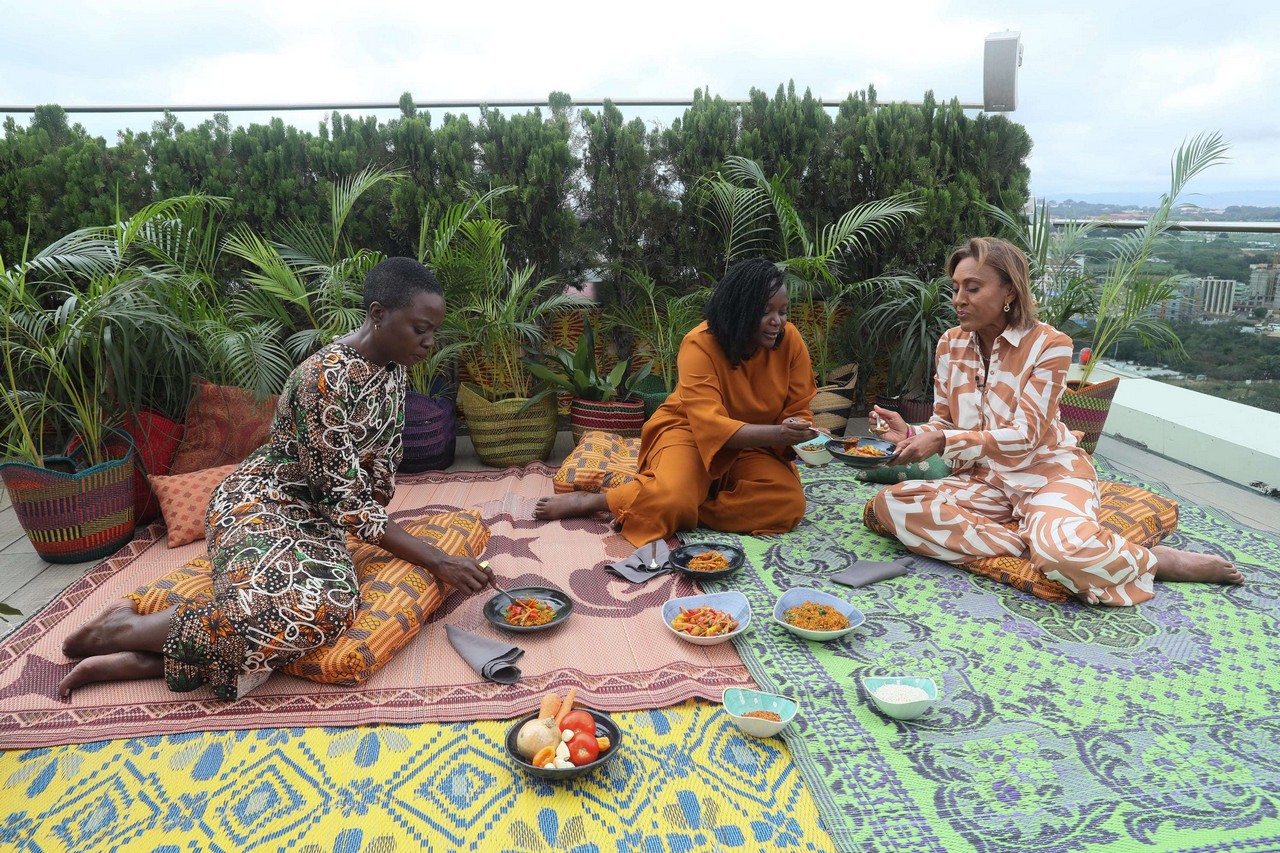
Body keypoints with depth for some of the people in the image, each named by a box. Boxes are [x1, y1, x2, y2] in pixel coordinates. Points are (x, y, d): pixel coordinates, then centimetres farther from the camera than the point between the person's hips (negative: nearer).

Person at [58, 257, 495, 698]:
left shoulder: (391, 368, 3)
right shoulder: (325, 378, -23)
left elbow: (381, 465, 14)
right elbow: (346, 502, -23)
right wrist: (437, 562, -22)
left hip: (316, 518, 7)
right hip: (260, 504, -7)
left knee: (332, 603, -27)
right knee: (306, 609, -37)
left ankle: (140, 660, -15)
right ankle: (124, 627, -10)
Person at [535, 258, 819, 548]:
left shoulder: (790, 340, -12)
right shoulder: (700, 345, -22)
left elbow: (798, 411, -4)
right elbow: (711, 426, -30)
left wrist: (794, 431, -28)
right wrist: (777, 432, -44)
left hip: (752, 445, 4)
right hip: (691, 431, -4)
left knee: (789, 504, -25)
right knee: (673, 498, -34)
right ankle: (592, 501, -7)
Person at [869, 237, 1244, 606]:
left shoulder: (1048, 344, -11)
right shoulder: (950, 344, 3)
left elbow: (1024, 436, -17)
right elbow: (944, 424, 5)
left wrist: (943, 441, -26)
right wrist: (911, 433, -17)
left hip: (1048, 471, -4)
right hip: (985, 479, 5)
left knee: (1065, 548, -38)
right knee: (891, 503, -24)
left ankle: (1159, 560, -4)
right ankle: (1034, 545, -21)